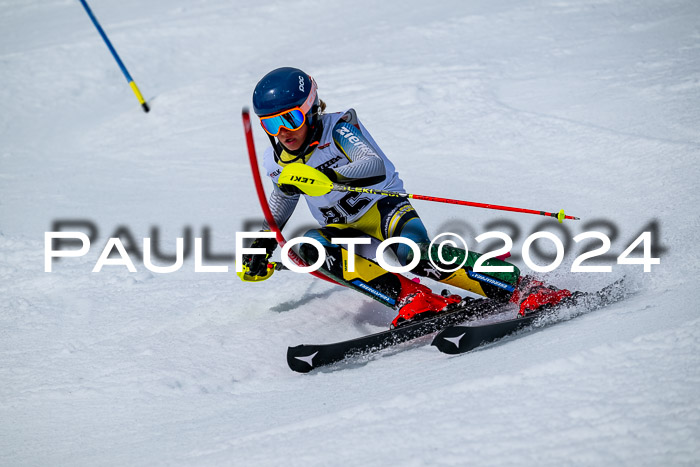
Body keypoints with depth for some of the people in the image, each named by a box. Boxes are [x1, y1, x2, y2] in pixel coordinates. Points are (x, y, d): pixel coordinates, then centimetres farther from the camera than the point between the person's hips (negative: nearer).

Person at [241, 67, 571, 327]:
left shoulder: (336, 129, -15)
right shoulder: (277, 161, 2)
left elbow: (375, 166, -32)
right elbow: (283, 198, 25)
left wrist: (328, 176, -49)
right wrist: (264, 243, 16)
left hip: (383, 206, -6)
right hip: (344, 229, 6)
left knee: (414, 253, -36)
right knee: (311, 246, -28)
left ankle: (520, 288, -33)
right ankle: (411, 299, -35)